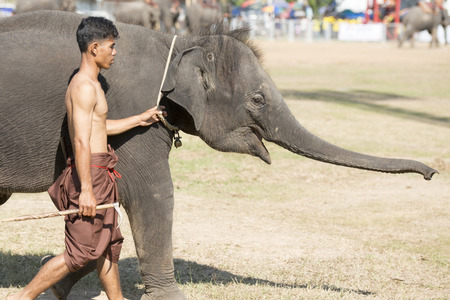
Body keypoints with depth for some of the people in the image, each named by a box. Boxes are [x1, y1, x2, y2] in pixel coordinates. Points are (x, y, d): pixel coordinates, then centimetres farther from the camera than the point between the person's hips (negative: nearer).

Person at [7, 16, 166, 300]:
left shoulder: (90, 83, 15)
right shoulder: (84, 87, -17)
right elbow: (81, 141, -23)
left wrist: (140, 119, 30)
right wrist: (86, 190, -26)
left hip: (99, 178, 10)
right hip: (89, 175, -10)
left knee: (109, 244, 15)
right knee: (81, 252, -5)